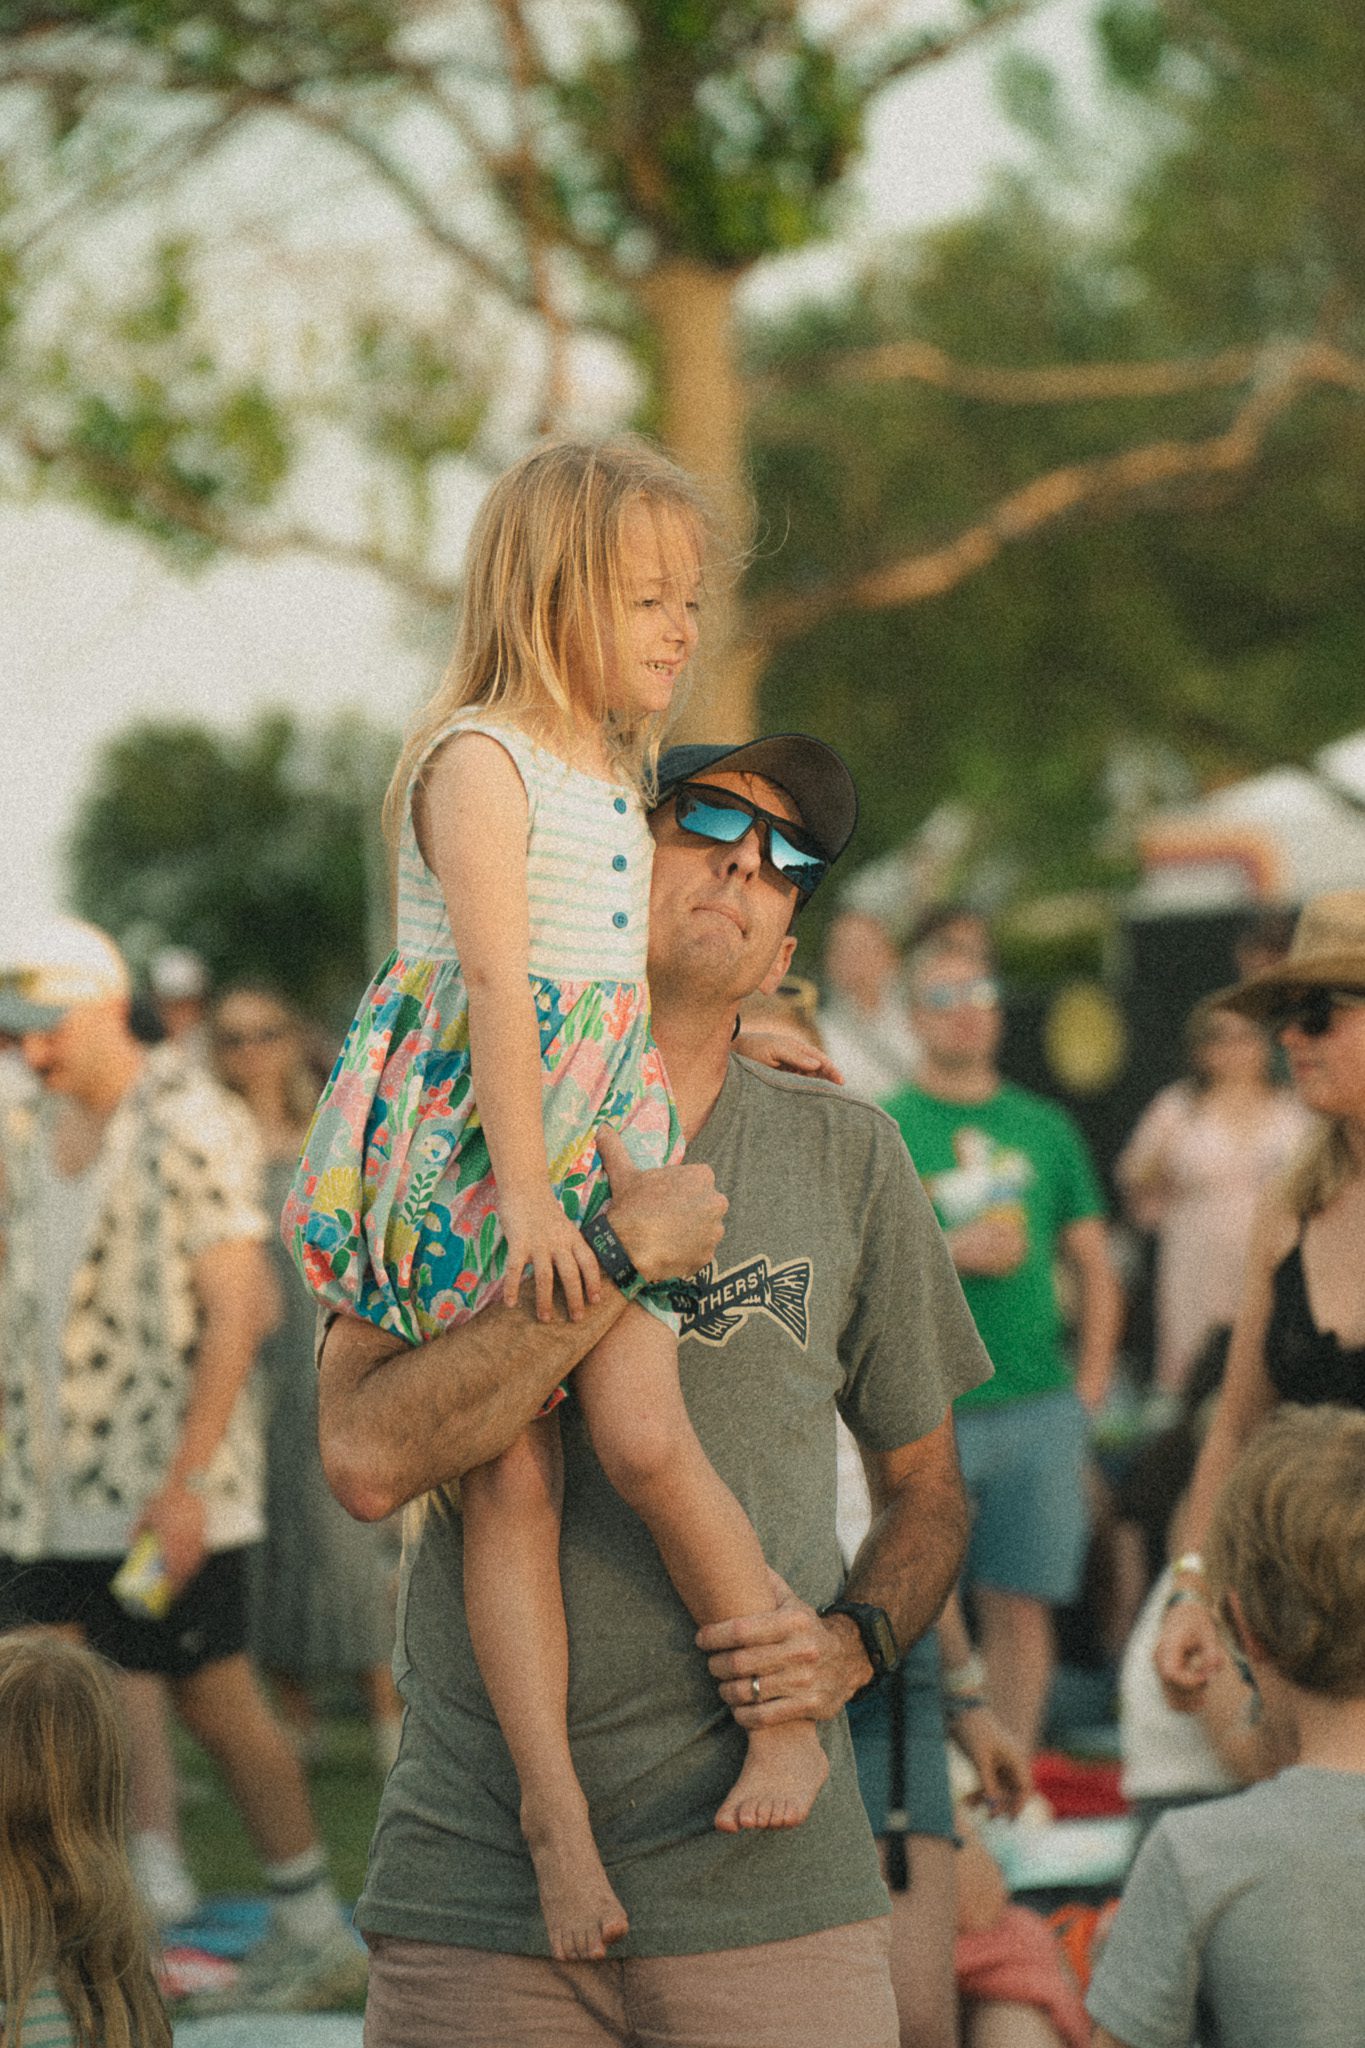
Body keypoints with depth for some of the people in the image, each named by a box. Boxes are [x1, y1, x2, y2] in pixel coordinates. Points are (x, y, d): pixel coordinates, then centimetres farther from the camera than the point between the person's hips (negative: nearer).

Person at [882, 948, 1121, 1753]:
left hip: (1039, 1406, 3)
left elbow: (1095, 1266, 16)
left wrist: (1090, 1382, 6)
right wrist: (951, 1252, -14)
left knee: (1022, 1604, 5)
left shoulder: (1045, 1127, 14)